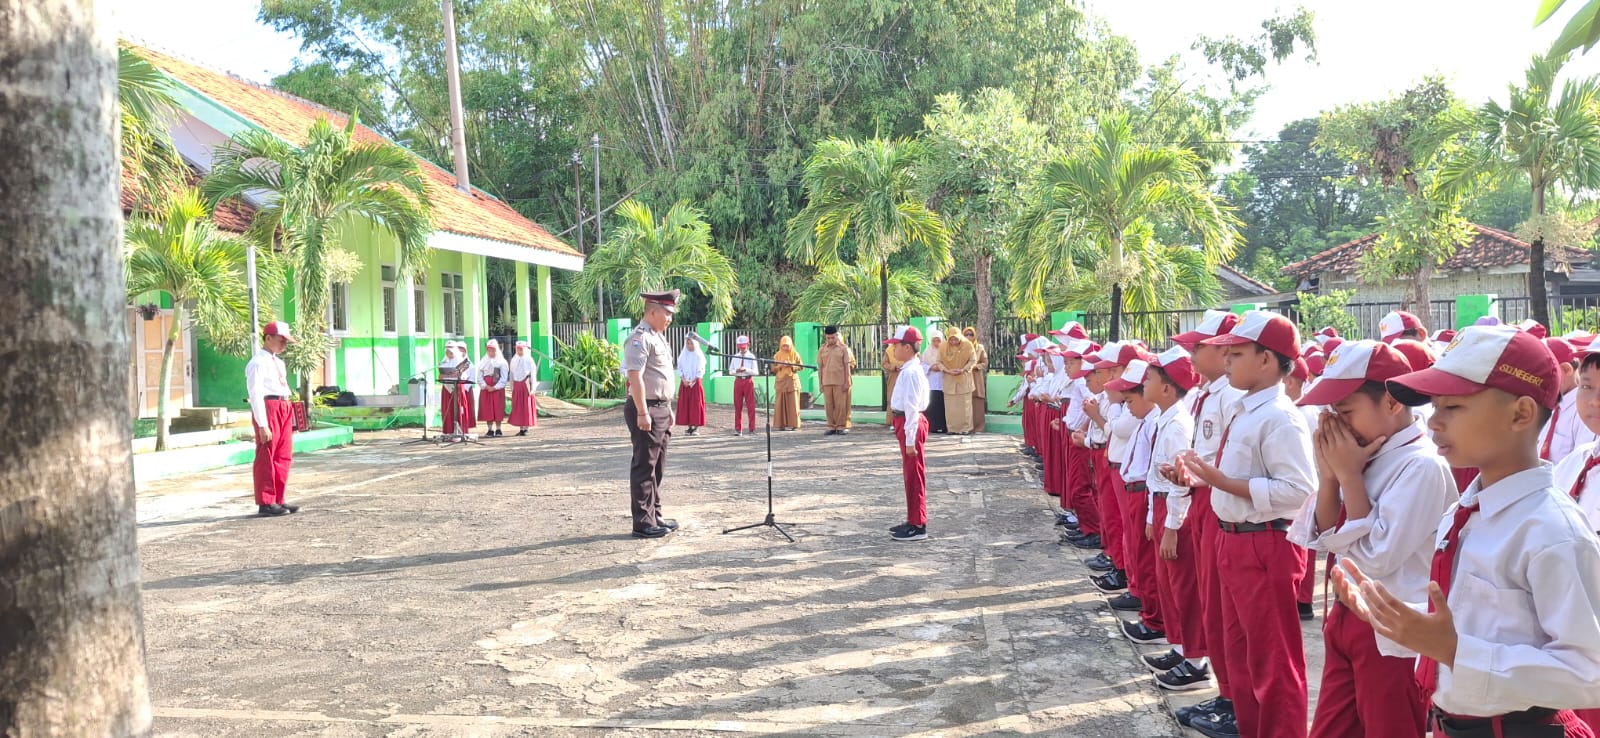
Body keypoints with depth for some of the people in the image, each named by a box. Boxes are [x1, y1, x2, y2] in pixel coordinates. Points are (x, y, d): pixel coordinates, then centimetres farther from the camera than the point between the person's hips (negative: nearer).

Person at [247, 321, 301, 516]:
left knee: (284, 457, 11)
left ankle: (278, 500, 18)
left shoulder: (279, 363, 19)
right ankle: (265, 503, 2)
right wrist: (262, 425, -22)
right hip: (267, 408, -9)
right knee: (266, 458, -3)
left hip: (284, 410, 9)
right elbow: (256, 394, -16)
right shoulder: (258, 363, -10)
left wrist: (291, 419, 15)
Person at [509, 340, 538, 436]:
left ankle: (526, 428, 4)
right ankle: (521, 429, 10)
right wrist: (512, 388, 7)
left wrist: (532, 388, -9)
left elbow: (533, 375, -4)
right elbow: (511, 375, 11)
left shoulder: (529, 360, -3)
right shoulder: (514, 360, 9)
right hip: (517, 387, 4)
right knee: (517, 408, 4)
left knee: (527, 407, -2)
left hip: (526, 386, -4)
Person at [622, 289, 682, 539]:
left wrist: (667, 408, 22)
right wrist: (642, 413, -24)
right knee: (644, 467, -5)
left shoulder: (658, 337, 16)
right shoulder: (640, 338, -15)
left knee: (657, 467, 15)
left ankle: (655, 517, 24)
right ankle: (643, 523, -1)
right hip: (646, 410, -10)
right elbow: (635, 377, -21)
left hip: (661, 408, 10)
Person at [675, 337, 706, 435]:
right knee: (685, 404, 0)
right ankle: (690, 426, 4)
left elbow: (701, 371, -5)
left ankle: (696, 426, -3)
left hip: (696, 382, -4)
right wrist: (683, 380, -8)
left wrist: (693, 381, -13)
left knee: (696, 405, -5)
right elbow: (679, 369, 7)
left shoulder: (699, 356, -1)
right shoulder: (683, 355, 9)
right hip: (684, 383, 4)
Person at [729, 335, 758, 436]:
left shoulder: (751, 357, 1)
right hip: (738, 380, 2)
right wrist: (736, 371, -12)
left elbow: (755, 371, -6)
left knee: (750, 405, 0)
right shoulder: (735, 357, 9)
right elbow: (730, 371, 9)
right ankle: (738, 429, 11)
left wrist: (746, 369, -21)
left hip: (748, 380, -2)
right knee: (738, 406, 5)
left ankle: (752, 429, 6)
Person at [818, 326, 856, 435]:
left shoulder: (843, 348, 1)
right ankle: (831, 427, 12)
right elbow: (820, 367, 8)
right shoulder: (822, 349, 7)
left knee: (841, 405, 0)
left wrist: (846, 382, -6)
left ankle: (841, 427, 7)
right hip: (827, 382, 2)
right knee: (828, 405, 4)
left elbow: (847, 366, -1)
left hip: (840, 382, -2)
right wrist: (820, 383, 4)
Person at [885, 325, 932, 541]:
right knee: (910, 474, 18)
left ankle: (918, 526, 7)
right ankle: (913, 521, 30)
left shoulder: (910, 372, -20)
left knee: (913, 475, -2)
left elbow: (912, 407, -23)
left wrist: (910, 439, -24)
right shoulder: (910, 370, 11)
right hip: (905, 422, 10)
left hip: (911, 424, -10)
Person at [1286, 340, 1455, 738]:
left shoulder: (1422, 466, -20)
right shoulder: (1367, 455, 4)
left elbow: (1376, 556, -25)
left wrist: (1349, 475, -19)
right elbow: (1322, 539, 6)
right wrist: (1329, 475, -8)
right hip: (1346, 620, 8)